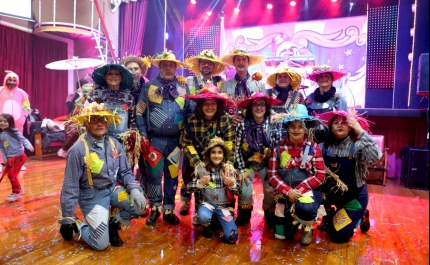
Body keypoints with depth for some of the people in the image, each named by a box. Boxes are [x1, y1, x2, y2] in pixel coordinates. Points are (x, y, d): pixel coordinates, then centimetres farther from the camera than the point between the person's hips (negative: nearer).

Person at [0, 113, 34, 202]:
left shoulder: (14, 132, -11)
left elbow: (23, 139, -15)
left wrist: (29, 146, -33)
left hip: (19, 156, -7)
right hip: (10, 158, 7)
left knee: (12, 175, -5)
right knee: (10, 174, 16)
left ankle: (16, 193, 10)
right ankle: (18, 189, 36)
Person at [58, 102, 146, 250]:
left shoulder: (114, 144, -3)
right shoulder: (78, 149, -18)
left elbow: (125, 171, 5)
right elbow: (70, 186, -13)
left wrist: (134, 188, -16)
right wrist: (67, 219, -9)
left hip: (113, 188, 5)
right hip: (92, 195, -5)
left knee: (140, 205, -17)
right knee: (101, 244, -10)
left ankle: (113, 223, 11)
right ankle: (76, 225, 20)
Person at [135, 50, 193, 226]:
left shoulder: (184, 89, 7)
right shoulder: (149, 87, 2)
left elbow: (190, 112, 8)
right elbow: (139, 113, 1)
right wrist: (143, 136, -4)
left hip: (175, 140, 2)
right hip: (154, 140, -1)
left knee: (172, 176, 9)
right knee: (154, 175, 5)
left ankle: (169, 210, 23)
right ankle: (155, 209, 23)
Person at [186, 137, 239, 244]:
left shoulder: (229, 168, -5)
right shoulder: (201, 167, -8)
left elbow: (238, 192, -2)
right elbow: (189, 187, -5)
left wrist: (231, 184, -23)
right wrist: (200, 182, -23)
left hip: (224, 206, 1)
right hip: (208, 203, -1)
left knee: (232, 238, -12)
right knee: (203, 217, -37)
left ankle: (218, 220, 19)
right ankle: (207, 226, 3)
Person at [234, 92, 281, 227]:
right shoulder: (243, 125, -16)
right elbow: (237, 149, -11)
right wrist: (242, 170, -13)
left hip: (266, 164, 1)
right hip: (248, 163, -1)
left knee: (271, 192, -5)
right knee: (245, 192, -8)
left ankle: (270, 217, 25)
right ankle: (244, 215, 23)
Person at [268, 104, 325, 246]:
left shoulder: (313, 147, -5)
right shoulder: (279, 147, -4)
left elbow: (320, 175, -9)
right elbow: (272, 175, -4)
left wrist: (298, 190, -20)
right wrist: (288, 191, -20)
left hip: (308, 189, -2)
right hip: (285, 192, 2)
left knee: (305, 209, -37)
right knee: (281, 235, 3)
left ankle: (307, 227, 2)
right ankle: (294, 220, 39)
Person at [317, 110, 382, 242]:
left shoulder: (357, 145, -18)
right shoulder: (324, 146, -8)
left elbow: (375, 157, -39)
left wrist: (360, 131, -38)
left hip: (354, 196, -3)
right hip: (331, 195, 3)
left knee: (339, 235, -2)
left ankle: (360, 216, 23)